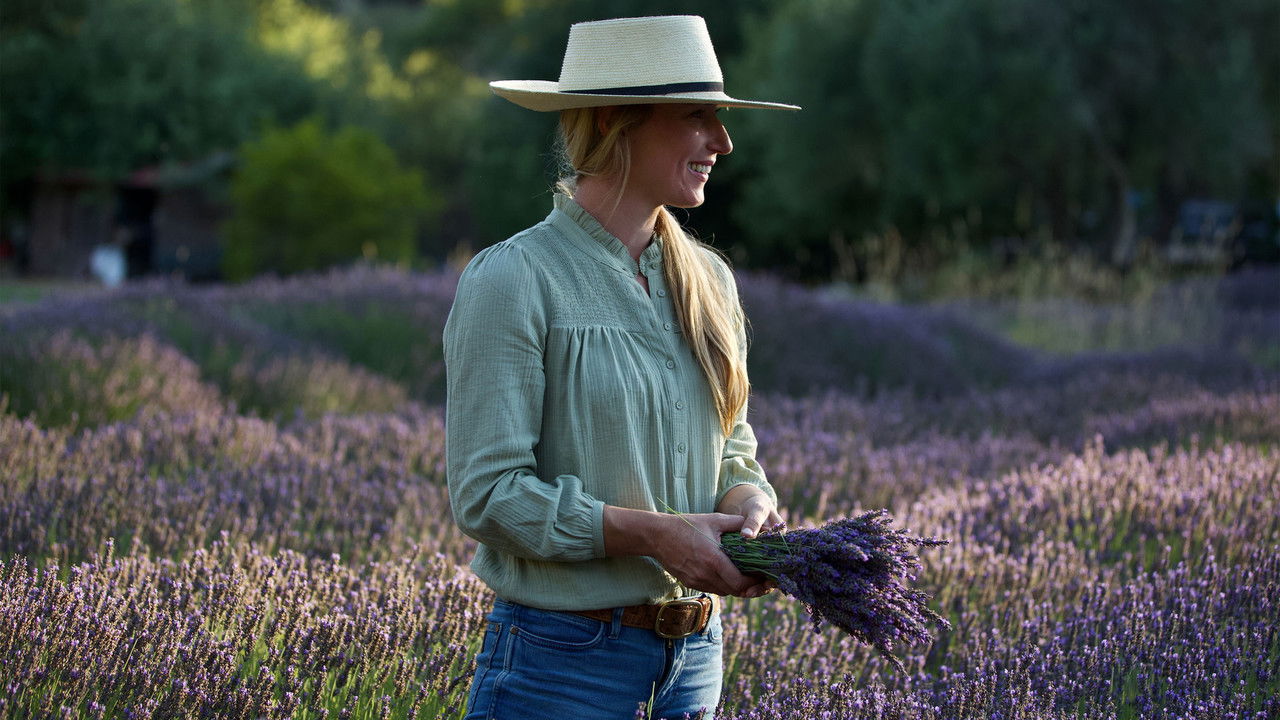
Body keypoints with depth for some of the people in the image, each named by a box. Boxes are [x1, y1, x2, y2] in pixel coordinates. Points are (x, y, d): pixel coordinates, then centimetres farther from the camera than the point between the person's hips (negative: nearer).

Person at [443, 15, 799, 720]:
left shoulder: (708, 282, 9)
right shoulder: (512, 282, -12)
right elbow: (487, 494, -16)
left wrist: (749, 505, -7)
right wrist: (656, 534, -21)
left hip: (695, 656, 6)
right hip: (564, 659, -6)